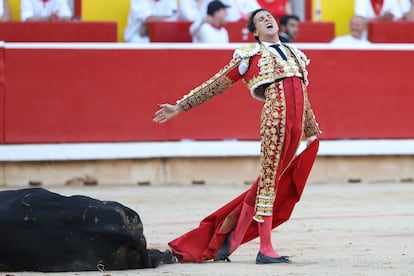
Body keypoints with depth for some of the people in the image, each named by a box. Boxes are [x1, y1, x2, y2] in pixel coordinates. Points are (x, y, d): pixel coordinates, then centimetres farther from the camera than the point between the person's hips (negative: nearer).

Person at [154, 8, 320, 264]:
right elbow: (216, 84, 10)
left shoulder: (294, 54, 24)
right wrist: (179, 107, 8)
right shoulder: (250, 55, 8)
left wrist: (312, 134, 36)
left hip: (297, 126, 5)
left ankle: (233, 237, 18)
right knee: (268, 181, -5)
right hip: (275, 118, -5)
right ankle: (265, 249, -2)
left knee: (269, 183, 8)